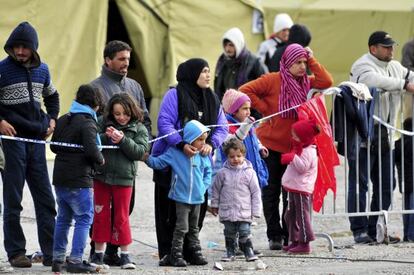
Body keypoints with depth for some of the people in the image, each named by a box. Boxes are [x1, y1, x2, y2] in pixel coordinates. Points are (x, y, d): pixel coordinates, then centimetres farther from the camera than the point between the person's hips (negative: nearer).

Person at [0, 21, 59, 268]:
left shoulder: (42, 69, 10)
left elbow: (52, 96, 28)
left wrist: (52, 120, 13)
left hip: (37, 139, 5)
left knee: (45, 198, 4)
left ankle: (51, 253, 6)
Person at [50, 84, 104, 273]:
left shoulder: (63, 120, 11)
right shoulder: (88, 123, -13)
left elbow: (53, 146, 17)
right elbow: (92, 150, -21)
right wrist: (100, 160, -3)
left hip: (59, 179, 8)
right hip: (79, 180, -8)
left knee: (63, 218, 16)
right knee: (84, 218, -2)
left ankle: (57, 259, 18)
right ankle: (75, 260, -8)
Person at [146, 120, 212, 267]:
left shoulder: (203, 156, 3)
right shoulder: (175, 153, -9)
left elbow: (208, 172, 14)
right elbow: (158, 162, -4)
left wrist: (204, 187, 1)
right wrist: (147, 158, -18)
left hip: (197, 199, 5)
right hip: (181, 198, -4)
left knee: (194, 228, 16)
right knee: (181, 227, -8)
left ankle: (196, 254, 23)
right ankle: (176, 255, -1)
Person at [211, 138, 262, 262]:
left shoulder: (249, 173, -4)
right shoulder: (222, 173, -2)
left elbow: (256, 192, 0)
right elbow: (216, 190, 12)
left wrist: (256, 211, -1)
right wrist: (215, 204, 16)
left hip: (244, 211, -2)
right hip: (227, 211, 2)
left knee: (244, 233, -3)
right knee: (229, 233, 11)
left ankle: (249, 252, 9)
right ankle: (230, 252, 22)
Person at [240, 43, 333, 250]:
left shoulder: (304, 82, 4)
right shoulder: (273, 80, -10)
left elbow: (326, 81, -10)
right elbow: (245, 91, -12)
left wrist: (311, 60, -9)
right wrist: (264, 108, -13)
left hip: (293, 146, 4)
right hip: (270, 144, -4)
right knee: (271, 191, 4)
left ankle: (290, 235, 12)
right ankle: (274, 236, 10)